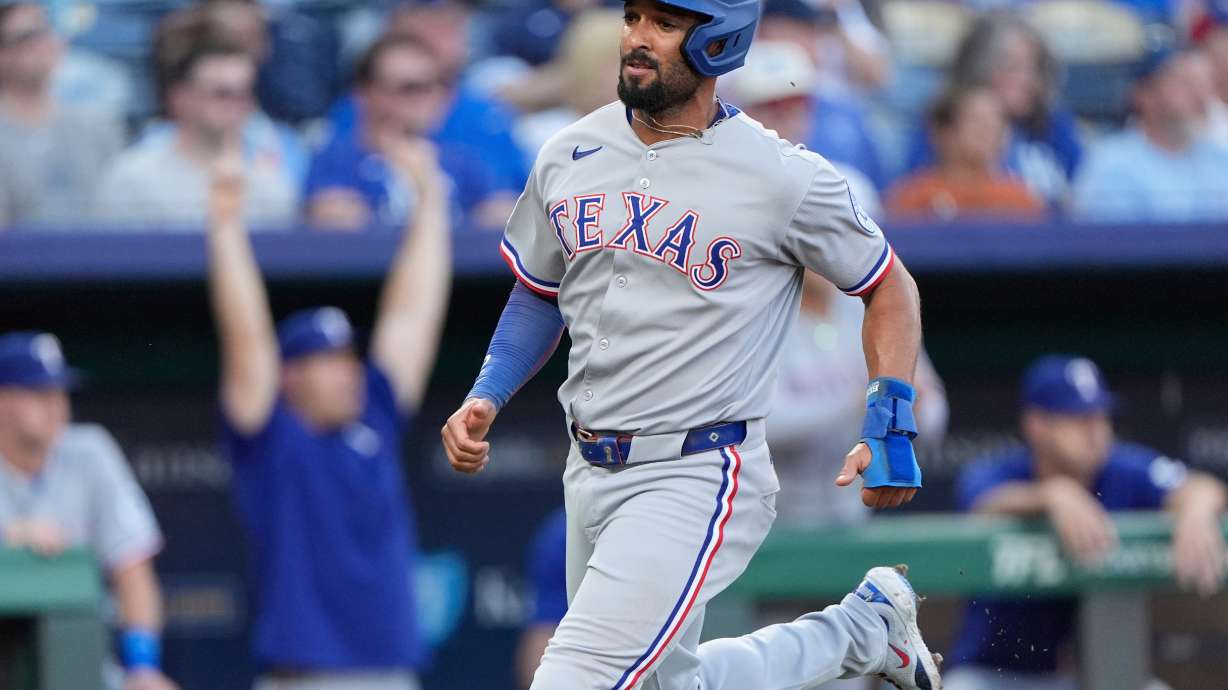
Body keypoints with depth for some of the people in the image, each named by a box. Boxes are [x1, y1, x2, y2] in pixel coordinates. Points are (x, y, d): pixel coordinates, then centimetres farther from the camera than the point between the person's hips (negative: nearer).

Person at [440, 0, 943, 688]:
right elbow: (539, 296, 19)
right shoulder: (570, 155, 5)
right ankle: (864, 625, 40)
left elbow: (891, 288, 1)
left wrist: (890, 428, -8)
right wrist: (486, 397, 3)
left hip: (698, 477, -7)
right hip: (591, 473, 7)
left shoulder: (784, 178, -10)